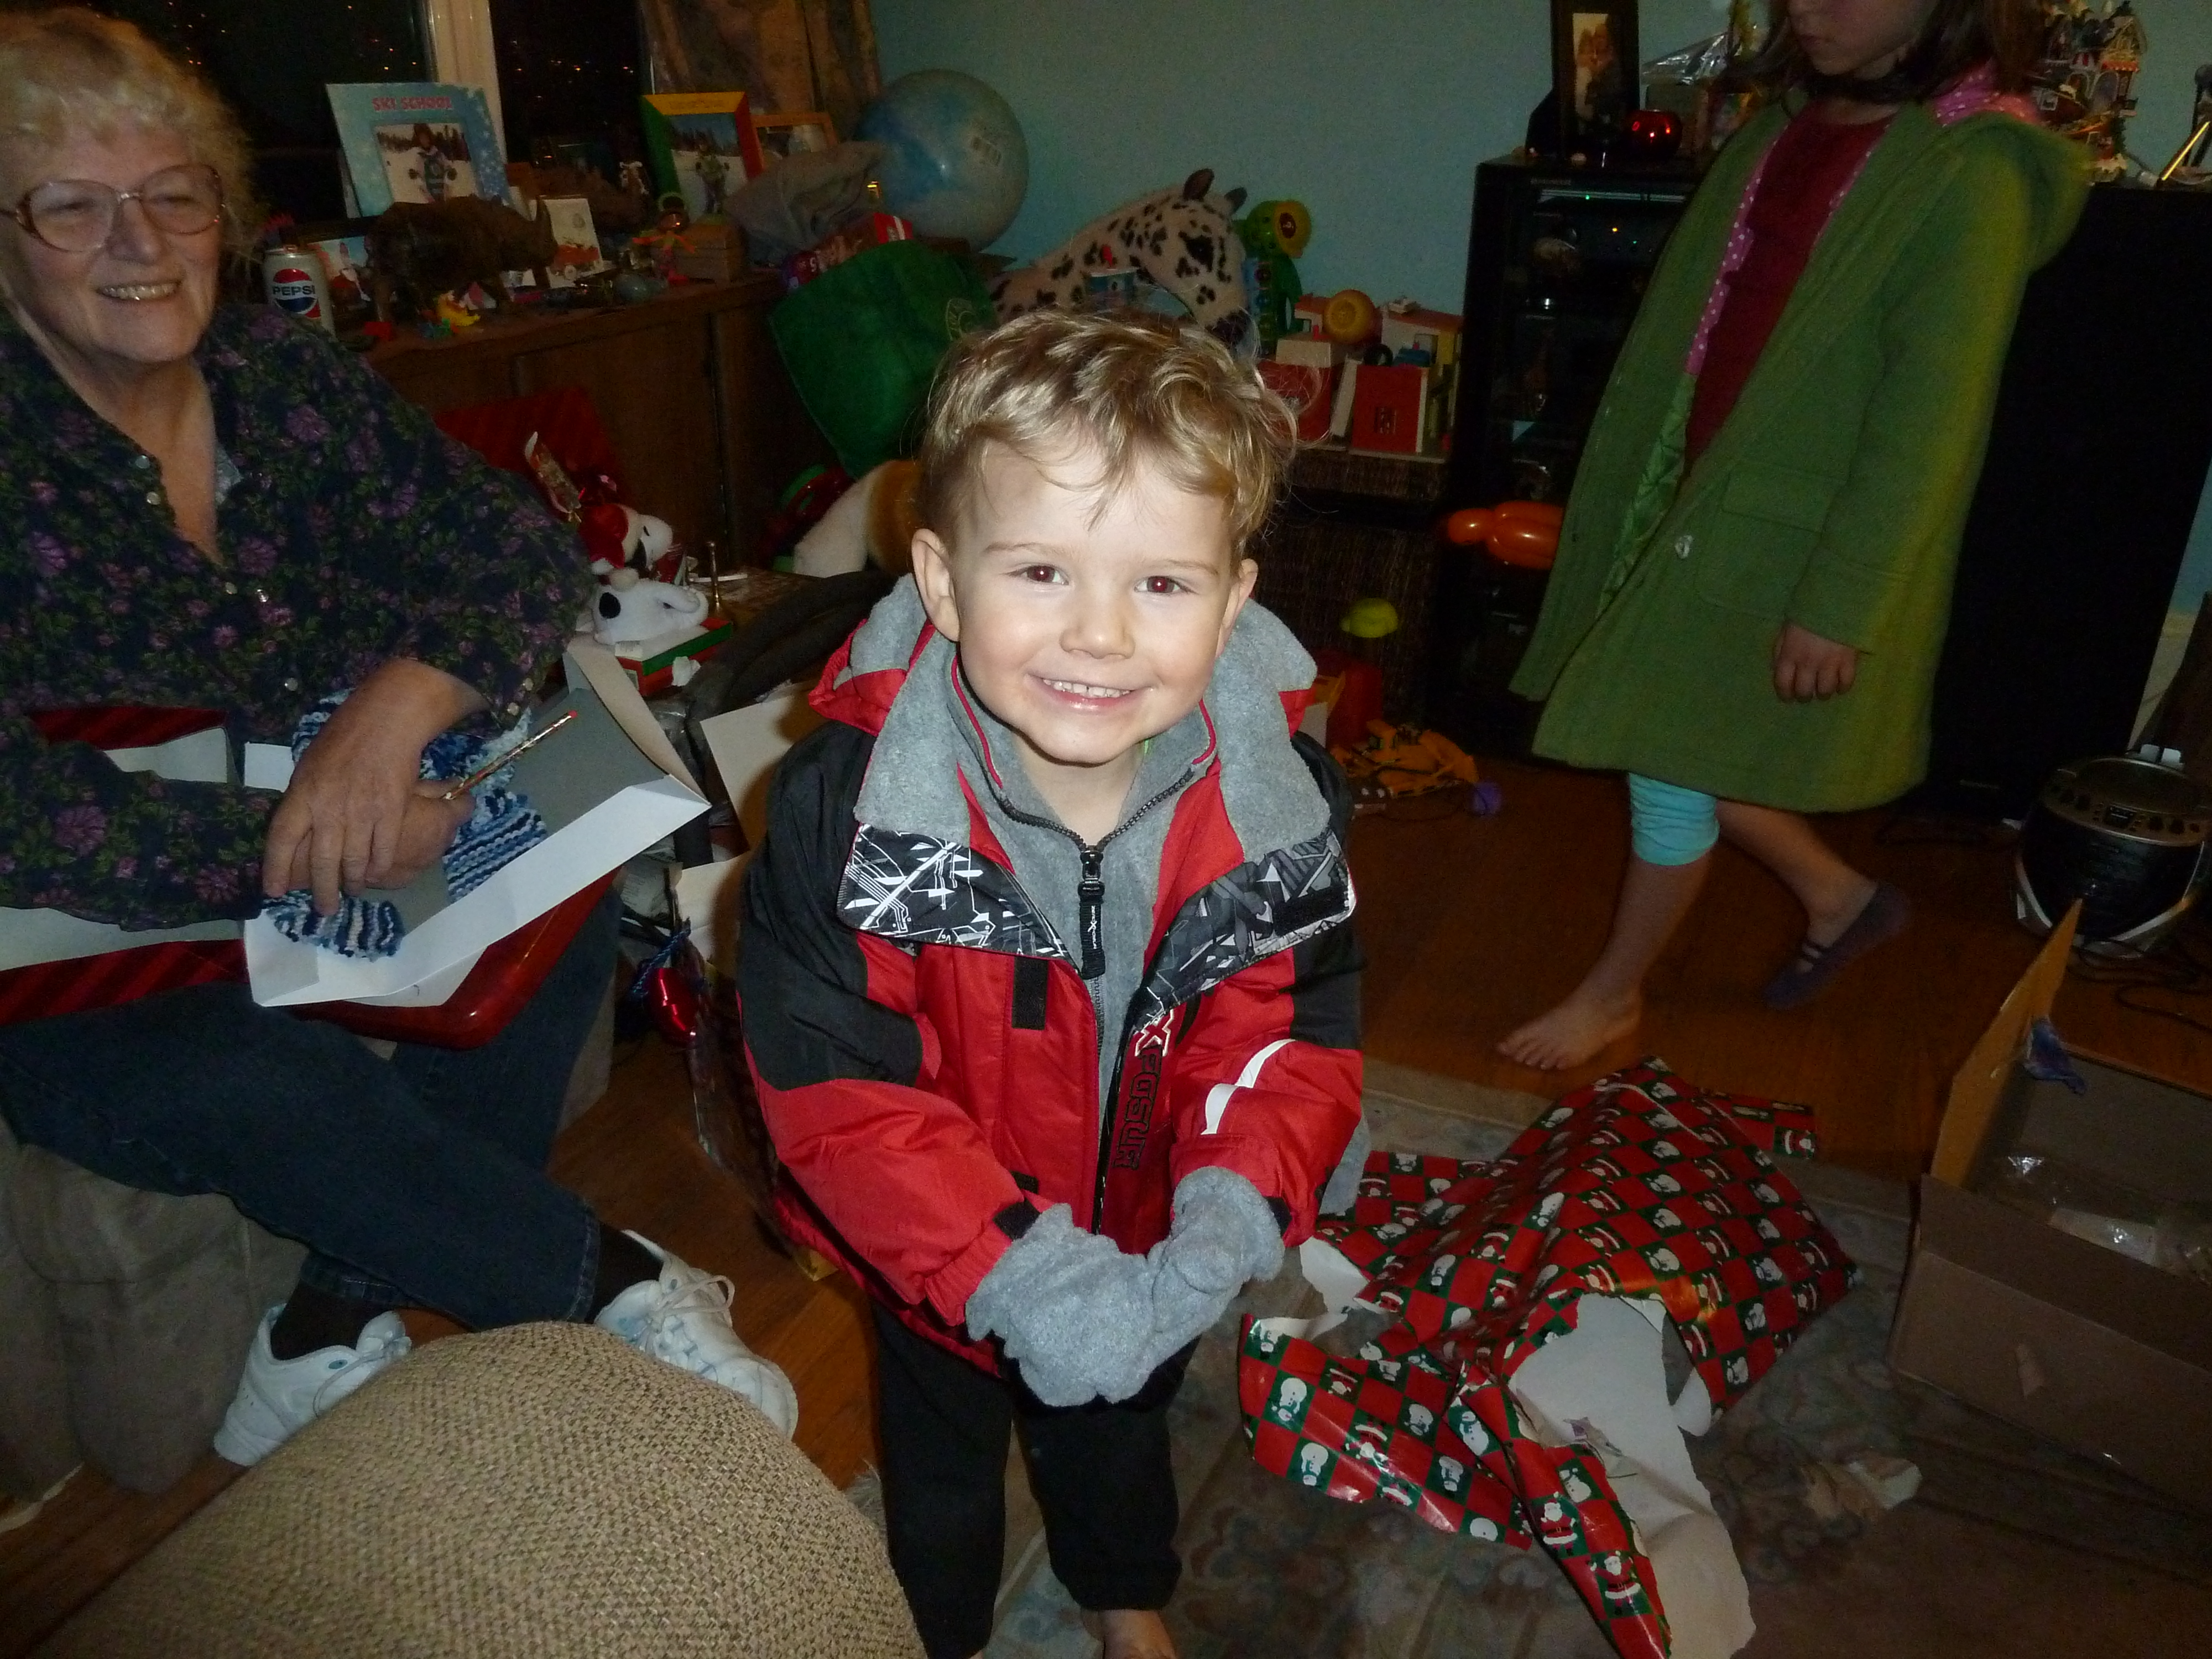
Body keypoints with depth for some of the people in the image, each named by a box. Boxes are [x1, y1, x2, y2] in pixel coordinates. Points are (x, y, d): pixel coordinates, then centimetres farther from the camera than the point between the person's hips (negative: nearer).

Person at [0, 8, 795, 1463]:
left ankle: (340, 1319, -9)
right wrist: (312, 845, -31)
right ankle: (613, 1282, -12)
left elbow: (527, 548, -7)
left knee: (568, 914, -19)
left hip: (333, 895, 5)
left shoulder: (285, 377, -1)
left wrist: (405, 700, -26)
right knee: (257, 1082, -33)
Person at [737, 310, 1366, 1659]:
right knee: (942, 1445, 29)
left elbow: (1296, 1033, -17)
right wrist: (1017, 1276, -36)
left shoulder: (1277, 802, -25)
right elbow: (840, 1092, -29)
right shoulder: (848, 807, -33)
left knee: (1123, 1428, 33)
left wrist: (1226, 1225, -34)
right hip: (945, 1261, -2)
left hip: (1145, 1252, 2)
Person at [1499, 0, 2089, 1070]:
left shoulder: (1973, 168, -16)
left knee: (1672, 768, 3)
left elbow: (1929, 421, -19)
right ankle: (1837, 894, 40)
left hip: (1790, 541, -8)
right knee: (1684, 752, 16)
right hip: (1691, 500, 8)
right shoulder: (1785, 126, 7)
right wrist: (1623, 491, 16)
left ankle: (1613, 995, 26)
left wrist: (1843, 603, -20)